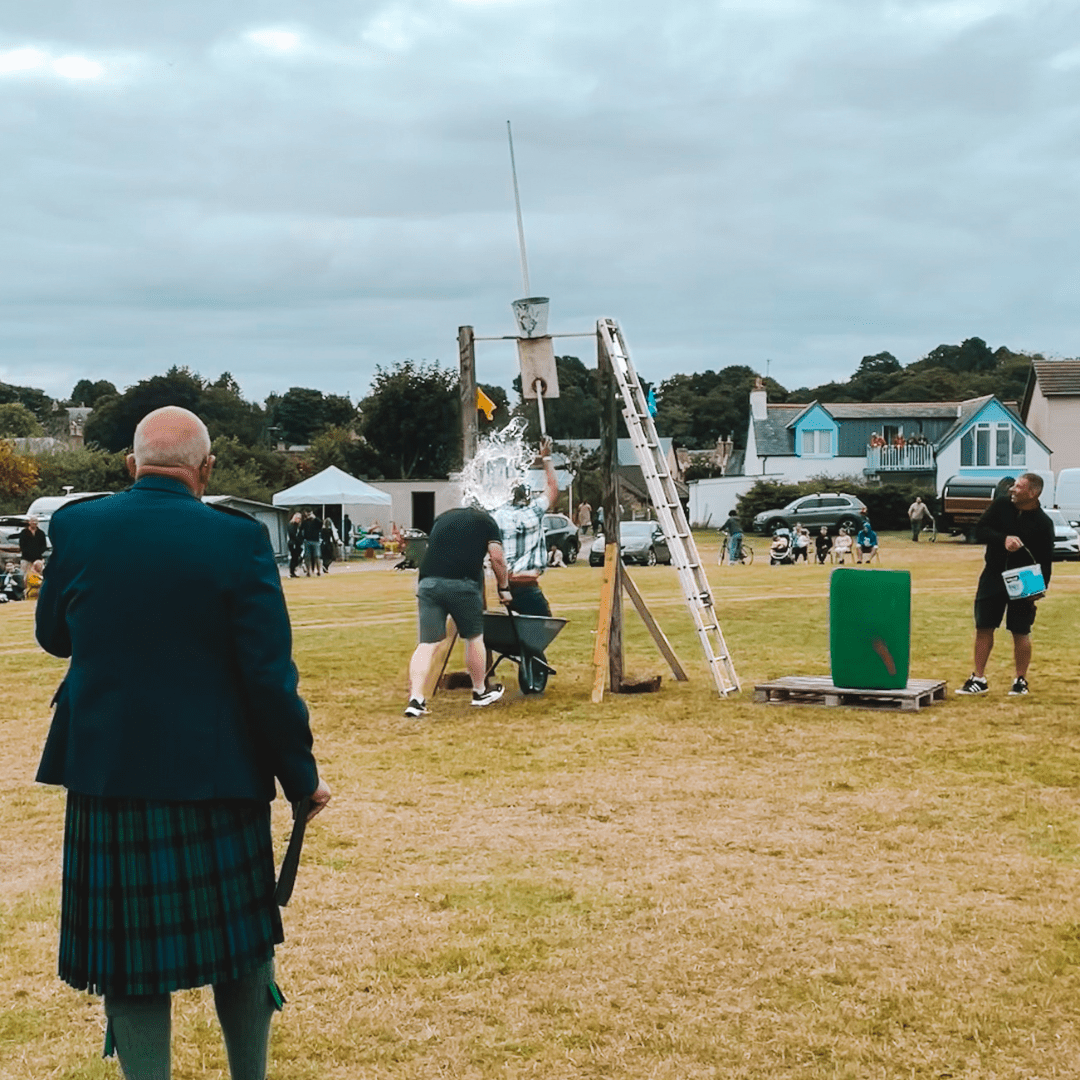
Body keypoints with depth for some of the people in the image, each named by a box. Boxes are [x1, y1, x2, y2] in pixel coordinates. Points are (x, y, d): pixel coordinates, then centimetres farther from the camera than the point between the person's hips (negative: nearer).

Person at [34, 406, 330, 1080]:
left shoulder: (76, 526, -3)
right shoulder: (237, 539, -11)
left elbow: (53, 636, 12)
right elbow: (270, 676, -11)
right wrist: (302, 777, -1)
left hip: (106, 774, 1)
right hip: (215, 775, -1)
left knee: (126, 949, 10)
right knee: (239, 942, 17)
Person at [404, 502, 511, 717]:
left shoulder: (443, 517, 30)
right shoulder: (486, 521, 16)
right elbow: (497, 558, 7)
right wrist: (504, 588, 17)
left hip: (428, 581, 3)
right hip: (462, 583, -3)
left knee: (427, 643, 1)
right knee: (474, 637, 15)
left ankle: (416, 699, -10)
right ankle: (480, 692, 30)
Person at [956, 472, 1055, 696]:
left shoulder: (1043, 523, -10)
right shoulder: (1001, 505, -2)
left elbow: (1045, 560, -8)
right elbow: (980, 531, -6)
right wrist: (1004, 539, -24)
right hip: (992, 577, 3)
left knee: (1020, 632, 2)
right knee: (983, 627, 4)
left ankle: (1021, 680, 17)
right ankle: (978, 679, 13)